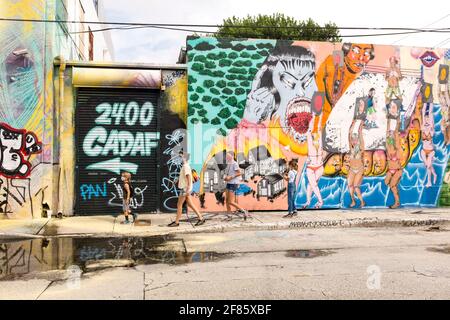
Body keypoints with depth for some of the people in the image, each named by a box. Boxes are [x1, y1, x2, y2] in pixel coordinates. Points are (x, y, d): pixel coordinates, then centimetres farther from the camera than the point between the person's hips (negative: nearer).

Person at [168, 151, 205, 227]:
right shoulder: (185, 166, 14)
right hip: (185, 188, 10)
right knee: (190, 204, 10)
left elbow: (189, 178, -22)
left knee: (179, 205, -1)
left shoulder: (186, 167, -16)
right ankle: (201, 218, 10)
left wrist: (188, 189, -25)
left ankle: (176, 222, 8)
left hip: (185, 189, -10)